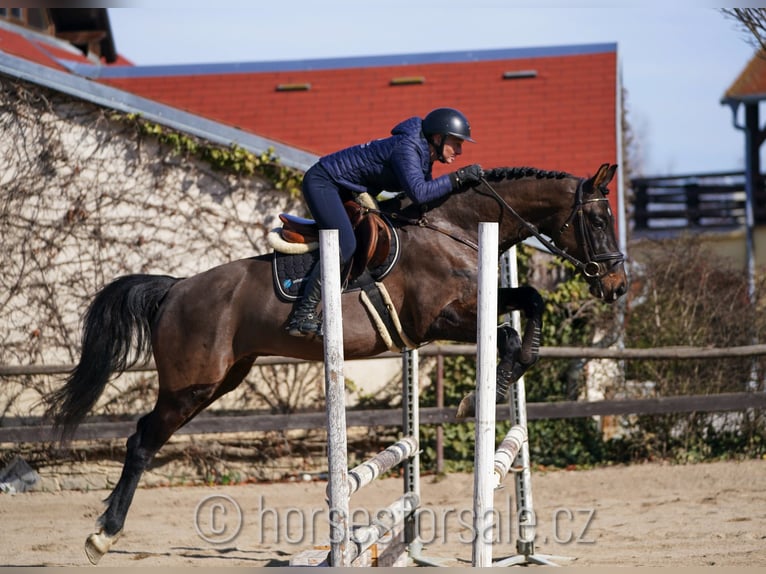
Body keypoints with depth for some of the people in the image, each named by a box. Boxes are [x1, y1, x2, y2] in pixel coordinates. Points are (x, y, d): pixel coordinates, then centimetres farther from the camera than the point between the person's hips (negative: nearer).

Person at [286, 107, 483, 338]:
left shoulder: (421, 153, 5)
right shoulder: (406, 149, -25)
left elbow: (429, 192, 10)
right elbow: (418, 193, -37)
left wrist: (463, 184, -4)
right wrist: (458, 178, -31)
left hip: (345, 192, 11)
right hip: (322, 182, -11)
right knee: (345, 245, -25)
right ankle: (302, 315, -23)